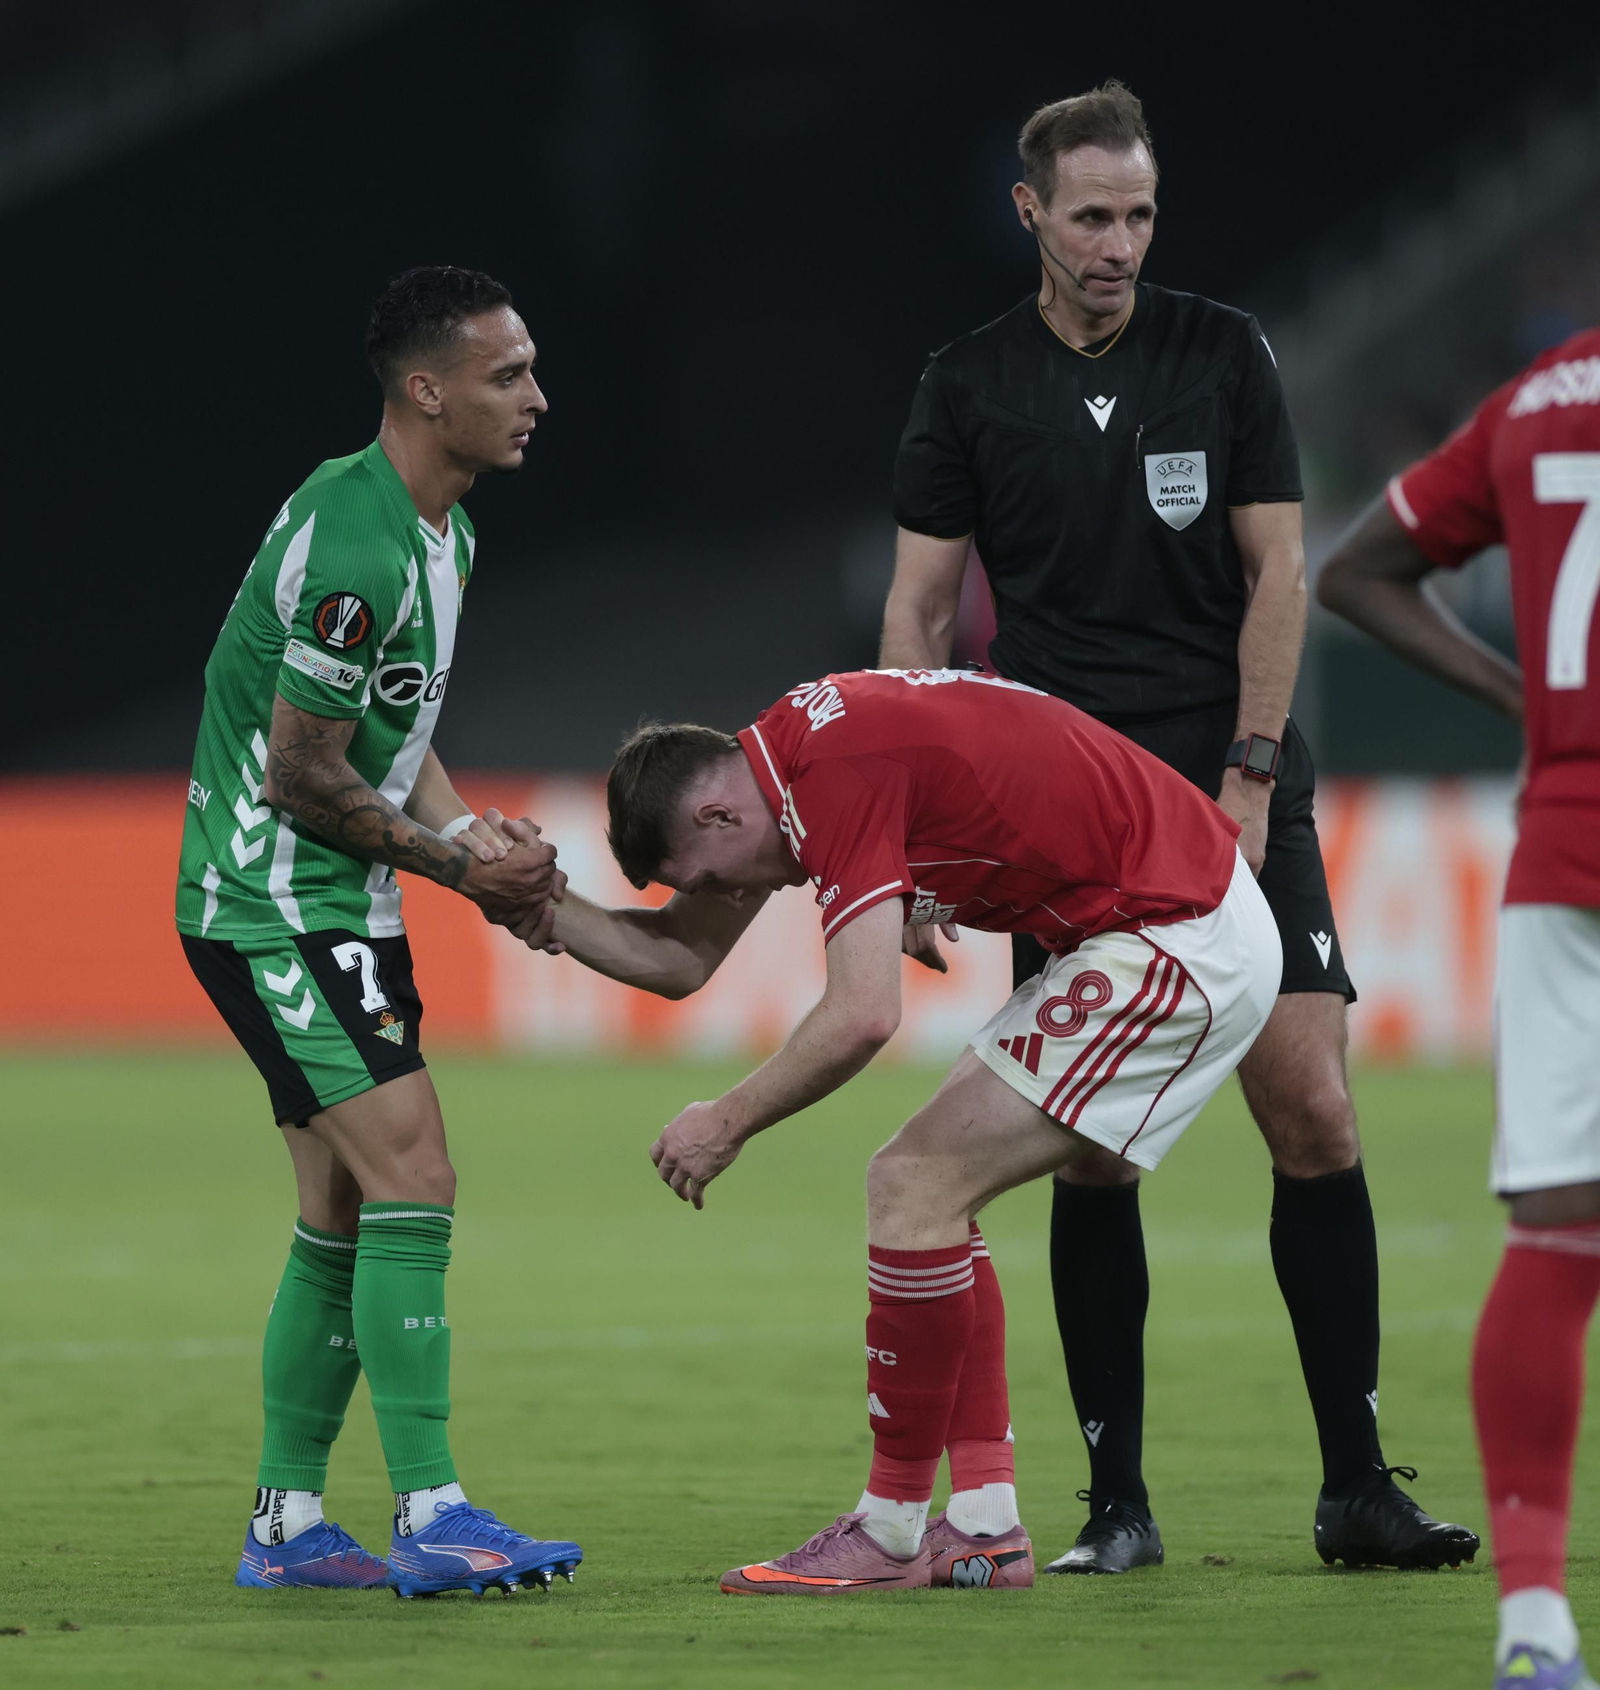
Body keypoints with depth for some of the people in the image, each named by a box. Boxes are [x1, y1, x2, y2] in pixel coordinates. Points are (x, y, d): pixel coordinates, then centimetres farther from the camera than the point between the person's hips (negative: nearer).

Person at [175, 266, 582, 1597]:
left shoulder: (439, 529, 11)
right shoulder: (356, 547, -23)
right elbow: (306, 773, -19)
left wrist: (479, 845, 4)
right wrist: (458, 860, -8)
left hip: (339, 913, 10)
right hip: (272, 910, -10)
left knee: (346, 1216, 11)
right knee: (414, 1183, -15)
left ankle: (287, 1524, 18)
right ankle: (432, 1519, -15)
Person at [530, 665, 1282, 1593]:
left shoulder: (835, 774, -21)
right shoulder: (789, 746, 10)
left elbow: (864, 1014, -27)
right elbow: (683, 960, 18)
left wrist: (730, 1123, -14)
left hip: (1184, 941, -11)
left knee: (916, 1187, -10)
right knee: (932, 1193, 11)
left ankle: (891, 1532, -3)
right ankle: (984, 1525, 9)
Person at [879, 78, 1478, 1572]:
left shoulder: (1224, 353, 4)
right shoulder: (969, 384, 5)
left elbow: (1276, 571, 3)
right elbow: (919, 606, 8)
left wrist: (1247, 778, -6)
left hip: (1233, 785, 0)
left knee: (1312, 1110, -9)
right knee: (1092, 1153, -2)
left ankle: (1356, 1487, -3)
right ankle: (1115, 1497, 5)